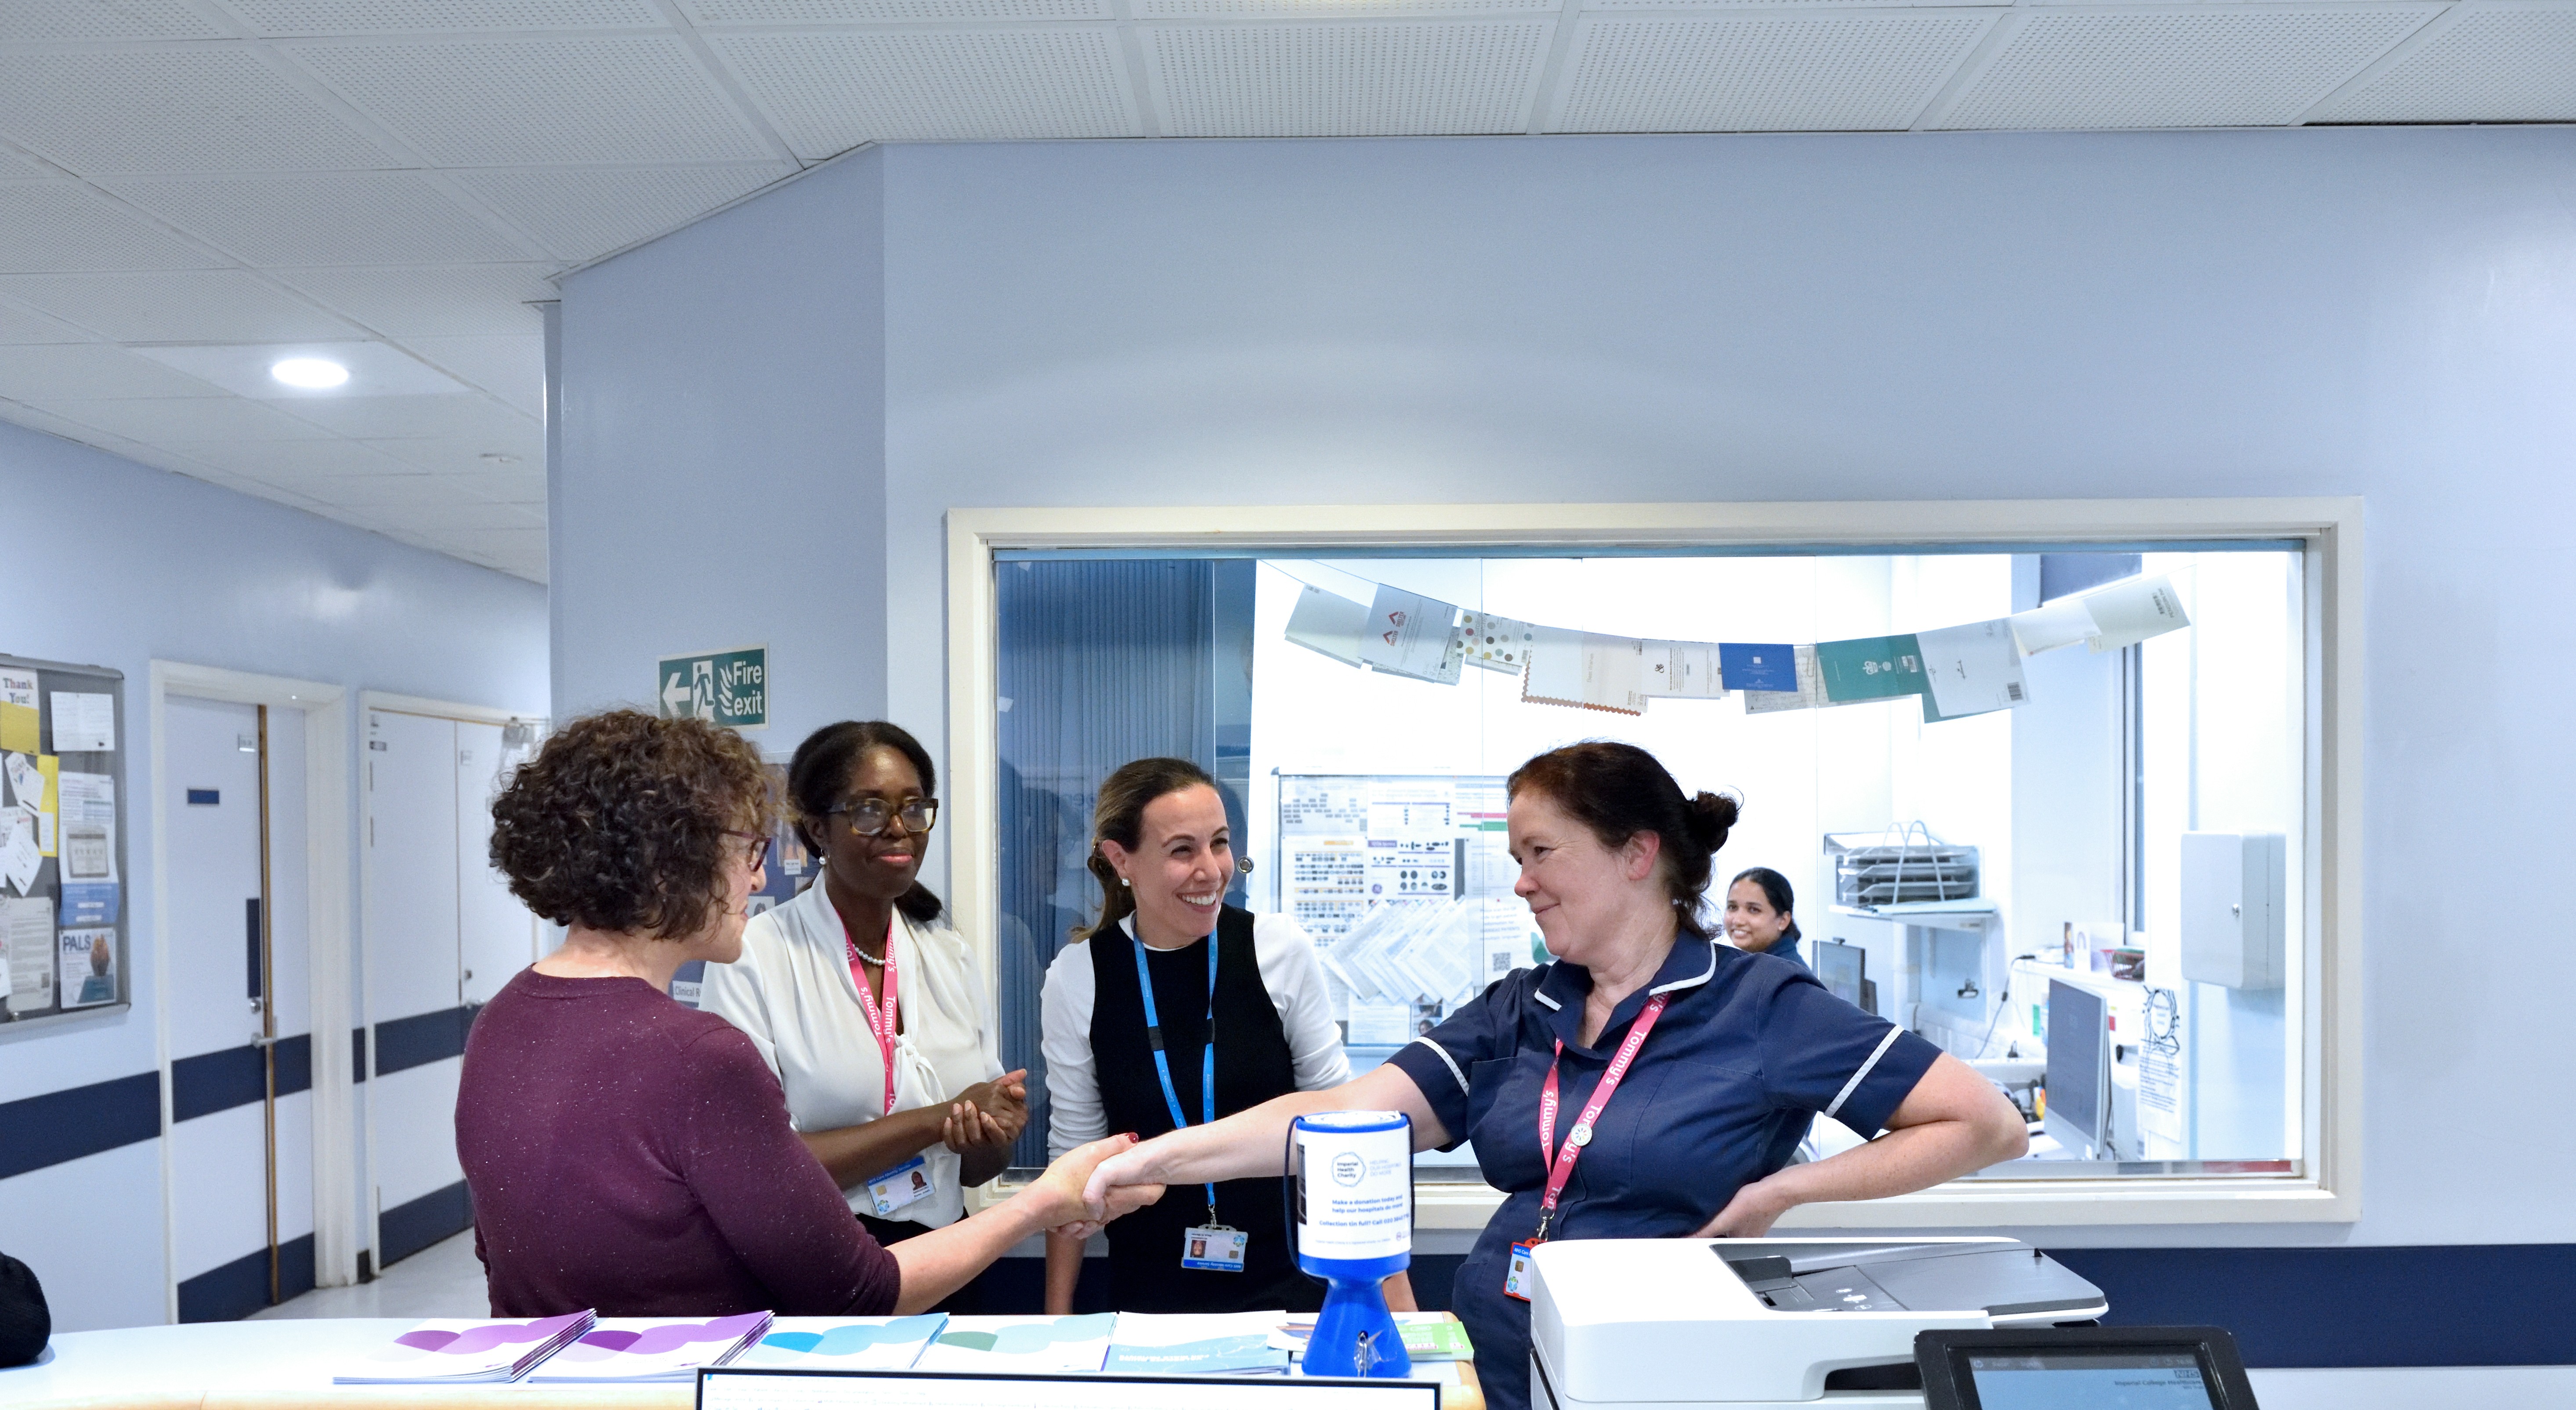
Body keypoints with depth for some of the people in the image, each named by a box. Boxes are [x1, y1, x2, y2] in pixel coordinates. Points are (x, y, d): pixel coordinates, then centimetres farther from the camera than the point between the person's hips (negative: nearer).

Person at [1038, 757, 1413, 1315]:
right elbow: (1074, 1154, 1)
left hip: (1288, 1284, 0)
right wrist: (1056, 1318, 3)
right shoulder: (1077, 977, -7)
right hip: (1149, 1294, 1)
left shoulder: (1282, 950, -9)